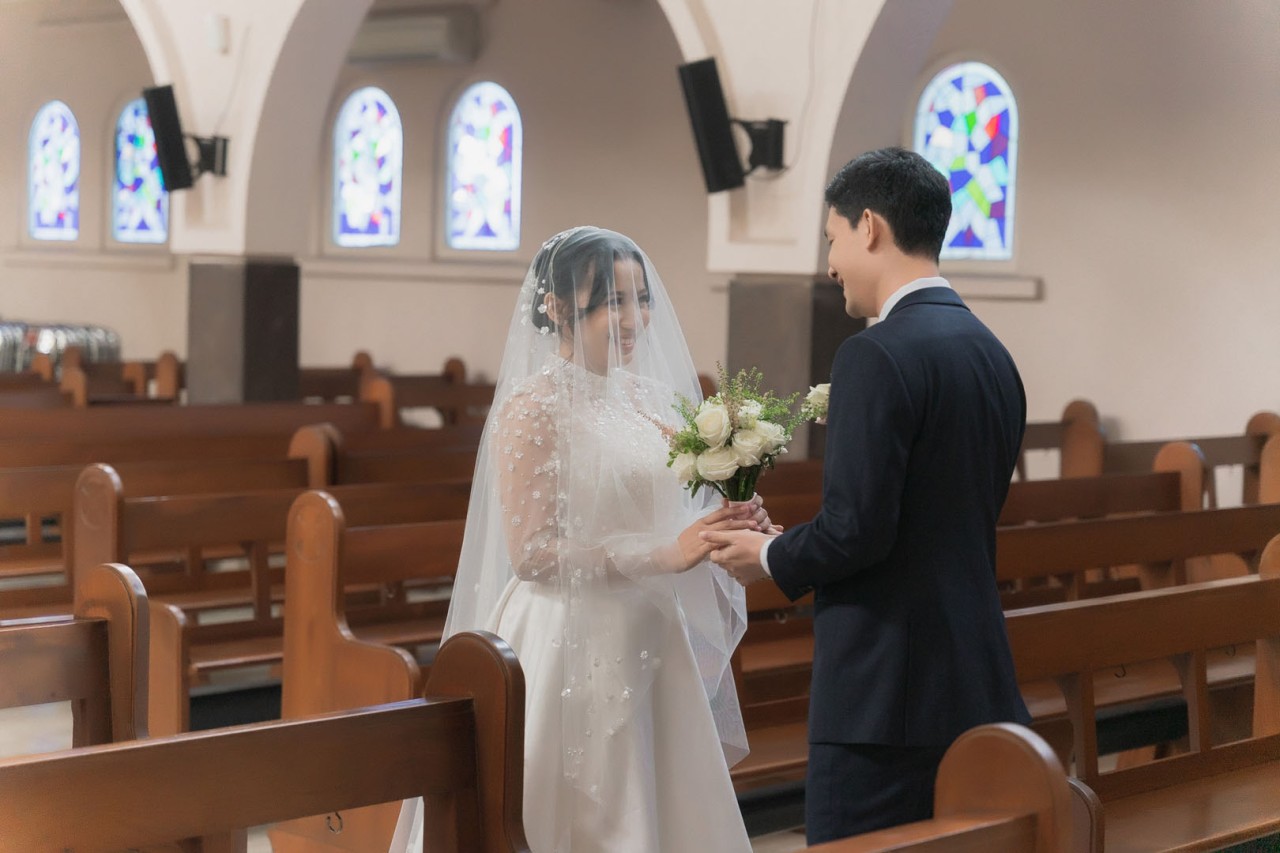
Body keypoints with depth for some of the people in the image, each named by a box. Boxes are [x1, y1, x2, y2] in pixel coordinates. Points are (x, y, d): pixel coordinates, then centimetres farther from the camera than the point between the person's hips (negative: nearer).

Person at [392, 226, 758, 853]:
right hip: (571, 653, -7)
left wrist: (723, 528, -5)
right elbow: (531, 552, -17)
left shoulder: (646, 397, 9)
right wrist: (666, 555, -21)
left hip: (649, 648, 7)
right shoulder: (532, 408, -11)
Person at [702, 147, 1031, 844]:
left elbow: (857, 528, -20)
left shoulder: (877, 355, -15)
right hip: (975, 686, 9)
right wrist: (801, 548, 19)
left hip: (884, 694, -9)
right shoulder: (994, 355, 12)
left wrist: (772, 559, -1)